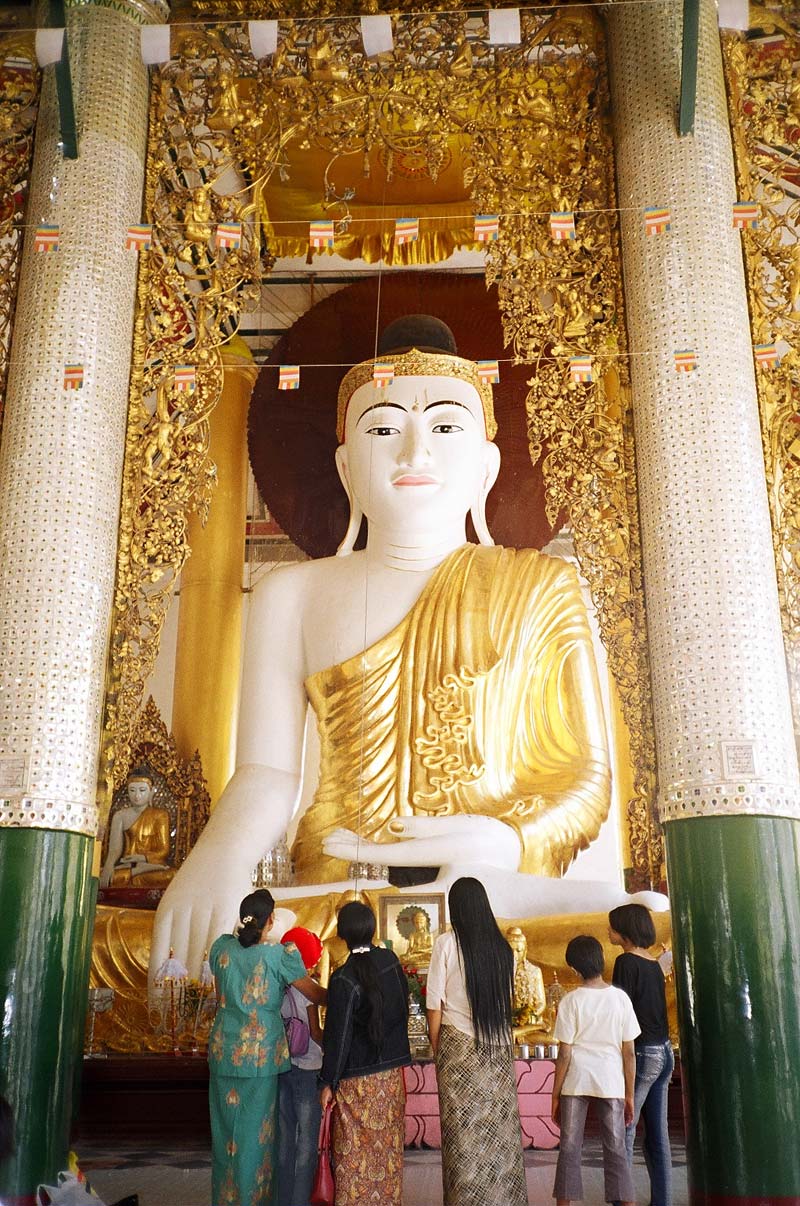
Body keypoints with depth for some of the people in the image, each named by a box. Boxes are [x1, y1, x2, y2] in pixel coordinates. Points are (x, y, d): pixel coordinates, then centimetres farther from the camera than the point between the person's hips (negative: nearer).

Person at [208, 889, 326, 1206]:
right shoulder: (280, 954, -12)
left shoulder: (222, 947, 0)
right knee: (255, 1130, 8)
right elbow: (315, 994, -3)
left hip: (223, 1051, 4)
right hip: (262, 1052, -4)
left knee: (226, 1125, 15)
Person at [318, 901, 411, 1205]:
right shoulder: (391, 961, -4)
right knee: (388, 1146, 17)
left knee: (355, 1153, 7)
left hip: (358, 1078, -5)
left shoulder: (344, 980, -20)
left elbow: (338, 1035, -16)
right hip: (393, 1071, 5)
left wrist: (328, 1082, -7)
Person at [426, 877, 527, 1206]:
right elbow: (506, 1001, 12)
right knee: (501, 1128, 10)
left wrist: (437, 1050, 4)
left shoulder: (447, 943, -7)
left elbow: (435, 1005, -5)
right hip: (499, 1046, 4)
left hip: (460, 1045, -4)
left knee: (464, 1130, 3)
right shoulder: (502, 947, 4)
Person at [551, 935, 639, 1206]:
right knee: (616, 1148, 9)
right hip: (611, 1082, 1)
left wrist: (555, 1095, 3)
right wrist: (629, 1094, 9)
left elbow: (564, 1054, -6)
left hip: (576, 1082, -1)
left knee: (569, 1148, 7)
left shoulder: (571, 1001, -6)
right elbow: (628, 1052, 0)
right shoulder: (620, 998, -2)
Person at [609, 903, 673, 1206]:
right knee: (657, 1135, 10)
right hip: (663, 1051, 8)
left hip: (641, 1053, -8)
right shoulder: (654, 963, 11)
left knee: (623, 1132, -5)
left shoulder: (627, 961, -12)